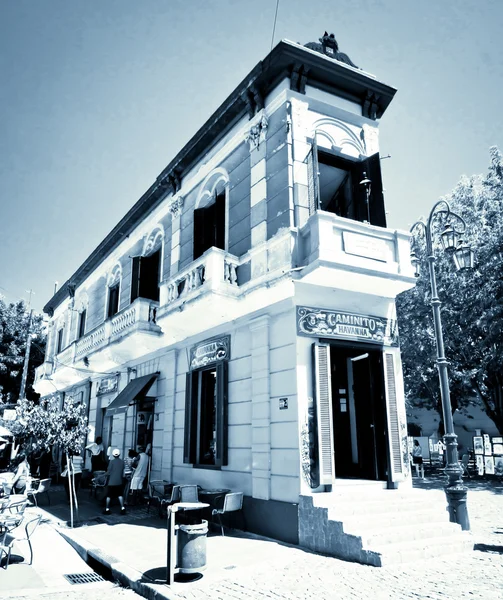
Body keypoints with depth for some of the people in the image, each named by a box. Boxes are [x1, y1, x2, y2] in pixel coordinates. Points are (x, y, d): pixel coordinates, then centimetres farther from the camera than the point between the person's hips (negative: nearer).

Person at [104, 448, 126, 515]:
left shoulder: (112, 462, -11)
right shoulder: (122, 462, 0)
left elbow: (108, 472, -8)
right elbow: (122, 472, 7)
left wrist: (106, 480, 3)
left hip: (111, 482, -3)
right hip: (119, 481, 3)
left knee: (108, 496, 7)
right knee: (120, 495, 11)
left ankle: (107, 509, 11)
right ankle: (122, 508, 2)